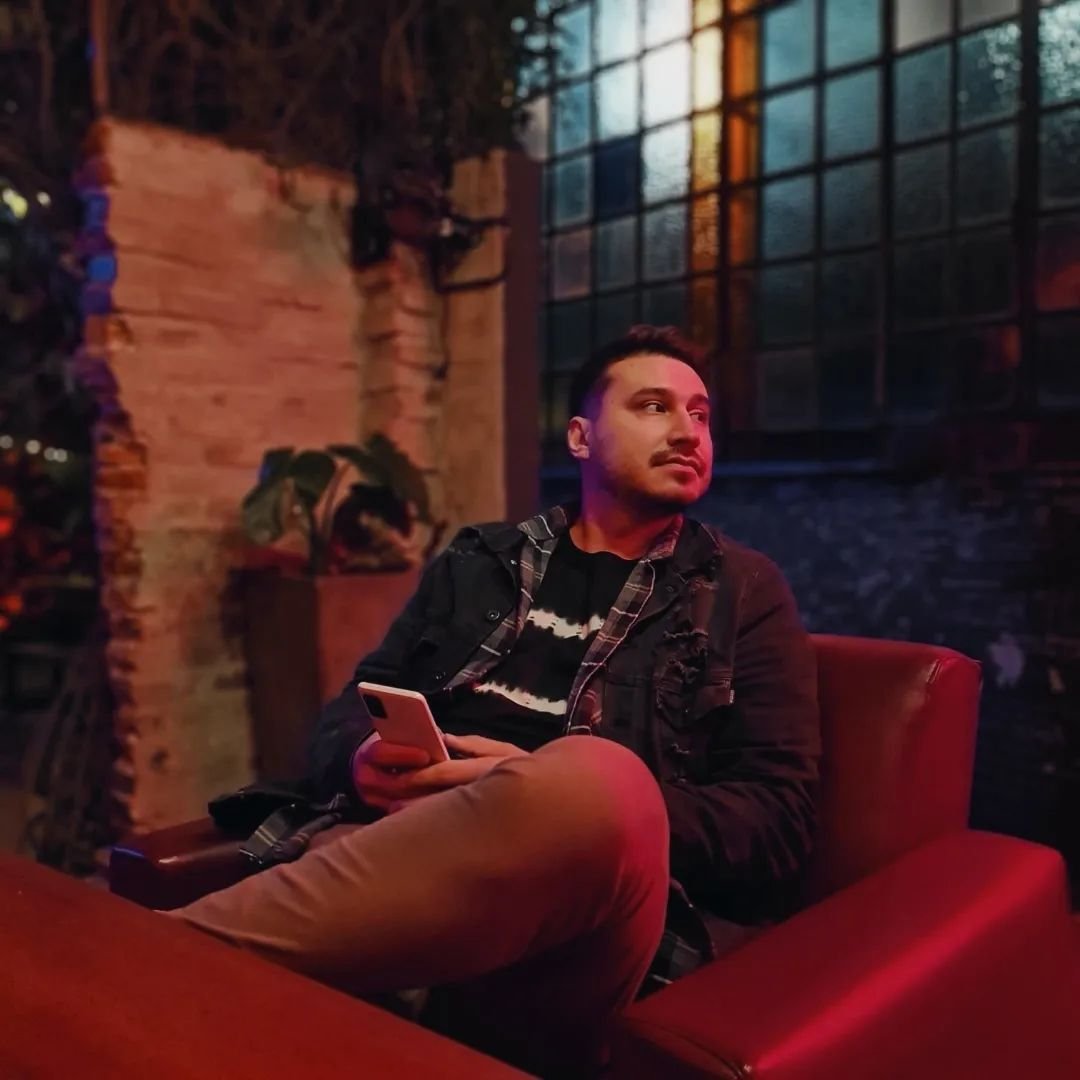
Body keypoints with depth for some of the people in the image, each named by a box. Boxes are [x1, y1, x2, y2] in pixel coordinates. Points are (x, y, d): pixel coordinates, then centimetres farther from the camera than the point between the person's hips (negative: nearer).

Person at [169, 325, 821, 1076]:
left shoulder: (744, 591, 12)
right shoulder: (479, 563, 20)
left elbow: (778, 827, 3)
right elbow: (351, 709, 22)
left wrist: (553, 798, -13)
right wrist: (363, 760, -5)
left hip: (581, 932, -1)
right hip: (409, 862, 2)